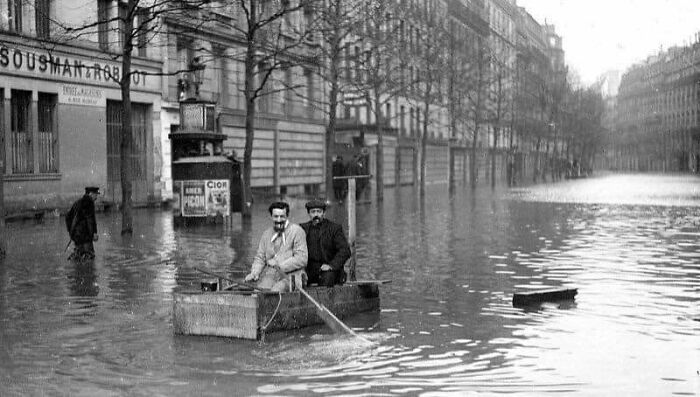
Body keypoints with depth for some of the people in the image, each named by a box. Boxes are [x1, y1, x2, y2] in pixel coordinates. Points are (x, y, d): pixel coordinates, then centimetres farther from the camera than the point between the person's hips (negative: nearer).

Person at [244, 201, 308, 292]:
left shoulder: (297, 231, 0)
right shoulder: (266, 234, 18)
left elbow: (302, 259, -7)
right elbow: (260, 257, 18)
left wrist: (280, 265, -15)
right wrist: (254, 273, -1)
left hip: (289, 275, -4)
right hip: (269, 276, 4)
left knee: (275, 292, -30)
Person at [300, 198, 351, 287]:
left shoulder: (334, 228, 3)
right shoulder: (304, 228, 14)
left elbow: (345, 251, -6)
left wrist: (331, 265, -19)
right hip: (309, 269, 3)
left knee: (327, 277, -34)